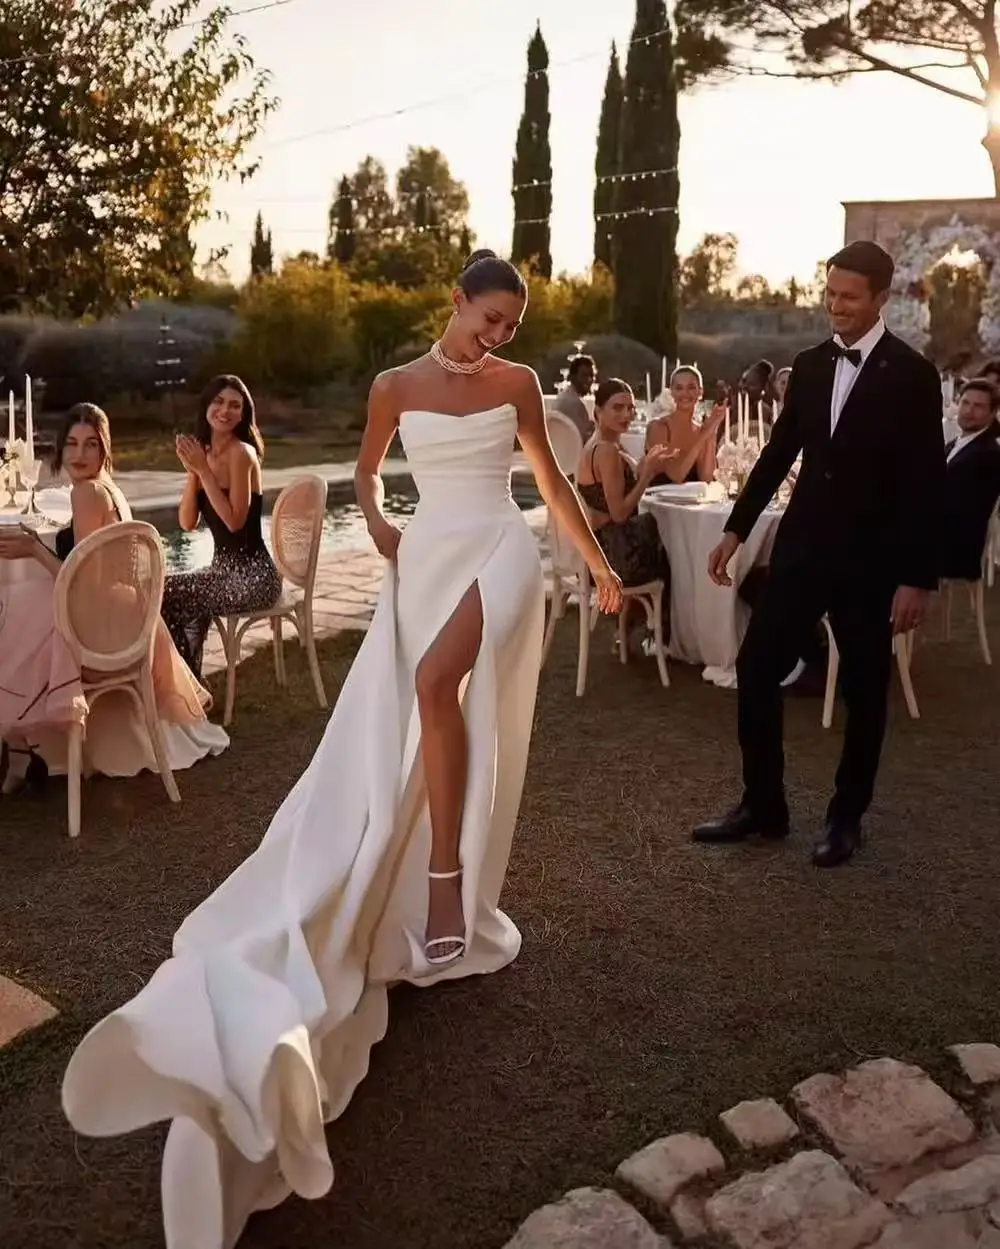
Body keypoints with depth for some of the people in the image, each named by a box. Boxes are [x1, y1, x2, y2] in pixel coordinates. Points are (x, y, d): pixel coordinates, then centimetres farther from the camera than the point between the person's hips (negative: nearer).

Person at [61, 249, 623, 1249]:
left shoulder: (518, 383, 7)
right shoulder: (396, 387, 8)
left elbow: (550, 476, 15)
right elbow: (365, 470, 22)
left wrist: (597, 560, 17)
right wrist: (377, 527, 3)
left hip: (498, 550, -2)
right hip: (428, 557, 3)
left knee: (436, 684, -28)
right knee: (415, 725, 0)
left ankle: (445, 883, -18)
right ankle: (435, 896, 13)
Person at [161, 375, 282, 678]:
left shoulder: (241, 452, -14)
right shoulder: (205, 452, 8)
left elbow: (235, 520, -21)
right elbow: (187, 523, 4)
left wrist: (204, 470, -18)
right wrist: (192, 471, -8)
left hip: (252, 576, -7)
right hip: (224, 569, 8)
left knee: (164, 596, -13)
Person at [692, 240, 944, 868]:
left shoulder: (912, 375, -9)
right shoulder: (809, 365, 6)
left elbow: (926, 484, -10)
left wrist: (917, 578, -13)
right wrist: (736, 530, 9)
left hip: (871, 559, -4)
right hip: (802, 546, 5)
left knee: (864, 692, 8)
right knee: (756, 670, 3)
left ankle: (847, 817, 25)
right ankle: (763, 806, 18)